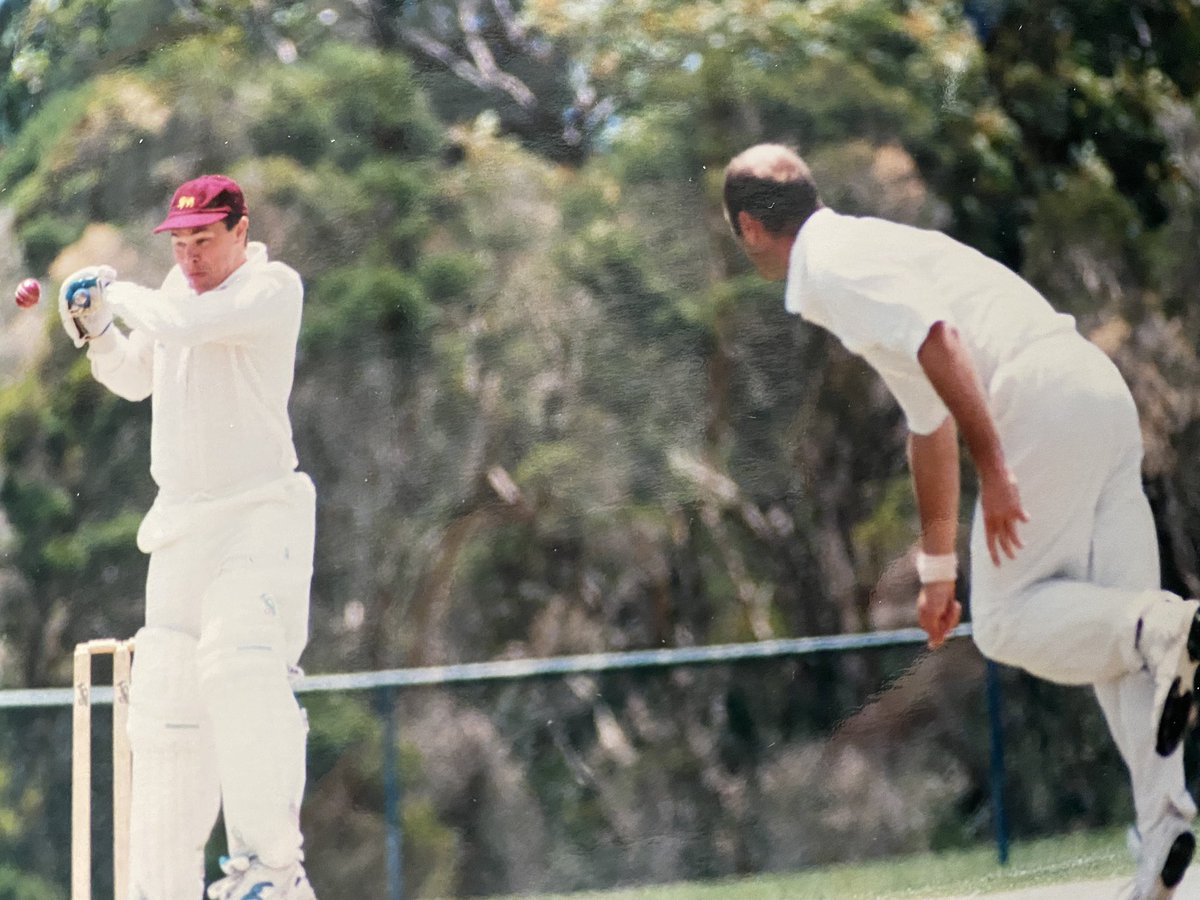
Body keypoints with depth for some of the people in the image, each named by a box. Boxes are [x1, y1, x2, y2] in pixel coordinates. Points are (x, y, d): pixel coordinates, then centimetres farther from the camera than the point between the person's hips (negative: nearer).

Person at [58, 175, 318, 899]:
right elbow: (134, 379, 26)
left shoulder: (274, 287, -10)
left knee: (242, 660, -28)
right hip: (180, 524, 7)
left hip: (261, 517, -7)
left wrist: (117, 291, -9)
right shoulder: (178, 287, 12)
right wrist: (95, 329, 7)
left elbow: (185, 324, -26)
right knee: (164, 700, 6)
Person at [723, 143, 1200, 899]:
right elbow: (930, 422, 37)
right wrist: (938, 567, 42)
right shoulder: (866, 252, 30)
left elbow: (939, 340, -20)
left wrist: (994, 468, -23)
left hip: (1044, 404, -9)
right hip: (1102, 394, 9)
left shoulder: (832, 268, -1)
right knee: (1107, 618, 3)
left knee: (1006, 619, -3)